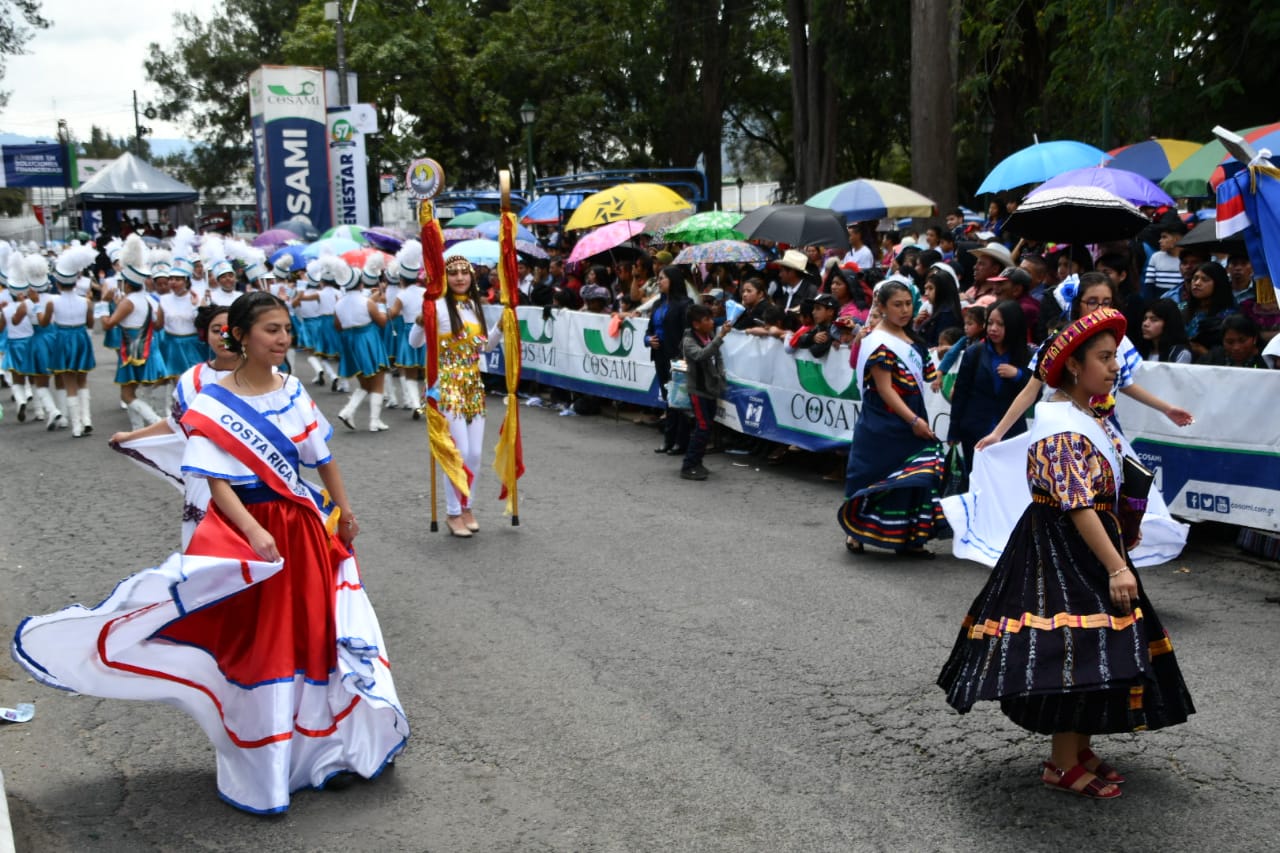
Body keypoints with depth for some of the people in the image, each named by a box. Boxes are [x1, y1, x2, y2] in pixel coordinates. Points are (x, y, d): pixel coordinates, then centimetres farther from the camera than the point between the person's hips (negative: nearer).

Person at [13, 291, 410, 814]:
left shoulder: (295, 393, 3)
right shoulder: (213, 404, -11)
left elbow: (324, 460, 11)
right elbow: (217, 481, -15)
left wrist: (344, 513, 14)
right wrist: (253, 533, -26)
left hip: (304, 527, 5)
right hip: (244, 527, -4)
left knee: (309, 633, 12)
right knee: (251, 644, 3)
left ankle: (316, 741, 31)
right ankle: (259, 765, 20)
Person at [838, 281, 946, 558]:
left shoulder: (909, 338, 12)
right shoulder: (879, 342, -13)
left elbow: (923, 374, 23)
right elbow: (884, 389, -17)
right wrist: (914, 420, -19)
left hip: (910, 421, 8)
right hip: (883, 424, -8)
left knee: (915, 479, 6)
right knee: (877, 477, -1)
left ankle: (907, 539, 14)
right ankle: (855, 532, 15)